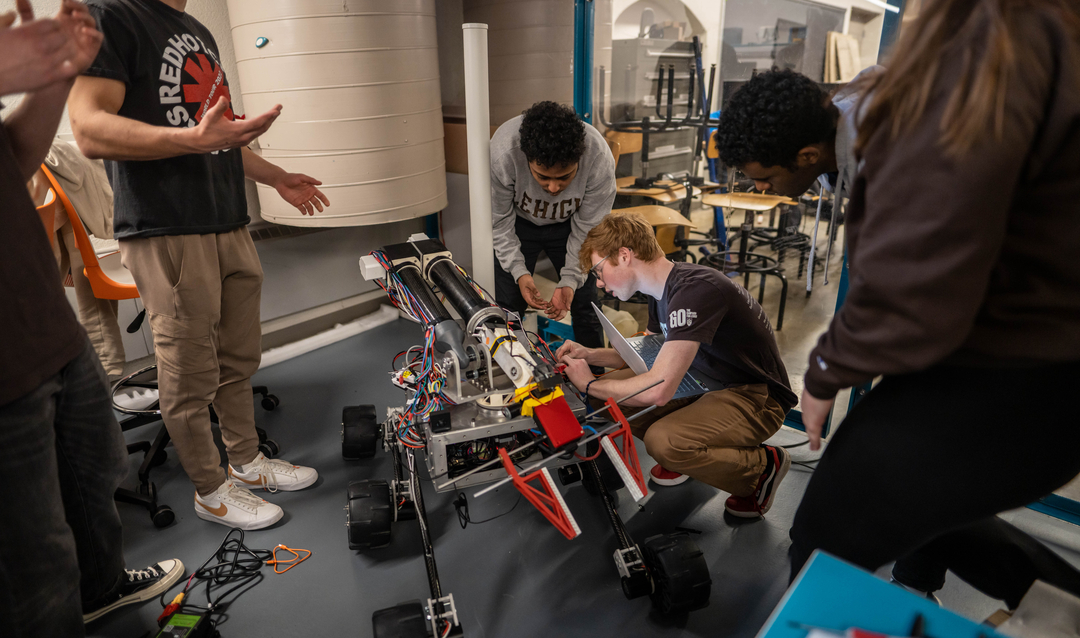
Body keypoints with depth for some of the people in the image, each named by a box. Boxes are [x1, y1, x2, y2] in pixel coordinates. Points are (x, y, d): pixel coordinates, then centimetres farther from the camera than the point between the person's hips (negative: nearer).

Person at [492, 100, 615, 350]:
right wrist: (518, 270, -26)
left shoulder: (599, 158, -33)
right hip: (519, 224, 0)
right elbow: (499, 221, -19)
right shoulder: (502, 152, -36)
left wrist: (570, 280, -25)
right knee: (507, 304, -3)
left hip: (568, 225, 1)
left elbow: (588, 227, -19)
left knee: (585, 303, 0)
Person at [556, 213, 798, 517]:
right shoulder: (663, 288, 1)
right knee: (612, 394, -4)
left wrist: (590, 385, -19)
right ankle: (687, 454, 16)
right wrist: (590, 355, 2)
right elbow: (654, 353, 17)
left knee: (662, 440, -31)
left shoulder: (695, 290, -29)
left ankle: (762, 466, -4)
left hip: (755, 399, -8)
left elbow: (658, 390, -36)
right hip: (710, 380, 9)